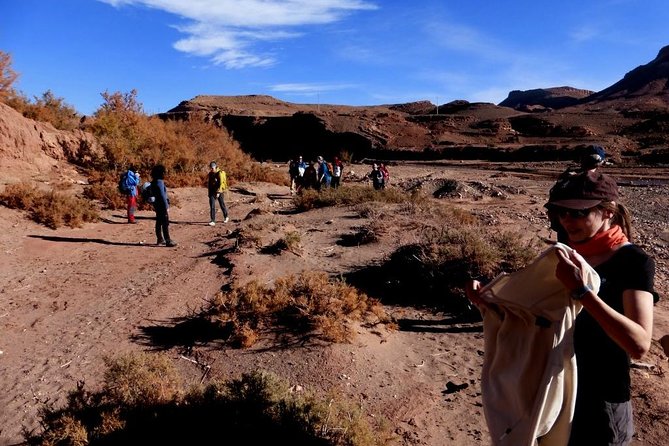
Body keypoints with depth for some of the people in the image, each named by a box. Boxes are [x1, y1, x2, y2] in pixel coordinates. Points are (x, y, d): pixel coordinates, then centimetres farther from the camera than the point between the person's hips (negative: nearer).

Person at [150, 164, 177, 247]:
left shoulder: (153, 182, 10)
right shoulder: (159, 182, -19)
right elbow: (162, 196, -21)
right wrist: (167, 207, -18)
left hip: (157, 205, 10)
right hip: (162, 206, -10)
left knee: (159, 222, 15)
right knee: (165, 223, -6)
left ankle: (160, 239, 23)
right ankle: (168, 241, -4)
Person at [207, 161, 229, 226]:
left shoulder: (220, 173, -13)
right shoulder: (210, 174, 7)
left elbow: (221, 183, -19)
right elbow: (208, 183, 16)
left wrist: (218, 192, -25)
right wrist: (209, 192, 17)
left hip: (219, 192, -4)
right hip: (212, 192, 4)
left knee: (222, 205, 10)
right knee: (212, 206, -6)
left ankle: (226, 217, 33)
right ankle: (212, 221, -7)